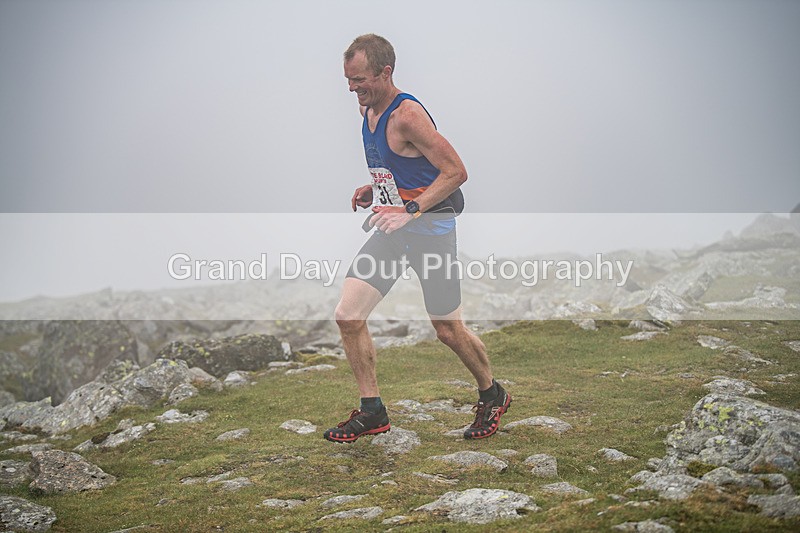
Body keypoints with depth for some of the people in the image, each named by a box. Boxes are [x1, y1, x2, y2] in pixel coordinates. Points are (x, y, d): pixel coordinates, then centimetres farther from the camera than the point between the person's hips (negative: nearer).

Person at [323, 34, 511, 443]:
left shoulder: (407, 115, -20)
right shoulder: (367, 111, 7)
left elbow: (456, 171, -23)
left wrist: (410, 210, -29)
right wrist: (373, 189, 6)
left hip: (430, 227, -8)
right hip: (391, 227, 8)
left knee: (448, 331, 4)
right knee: (347, 316, -4)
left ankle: (492, 396, 30)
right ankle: (371, 412, 8)